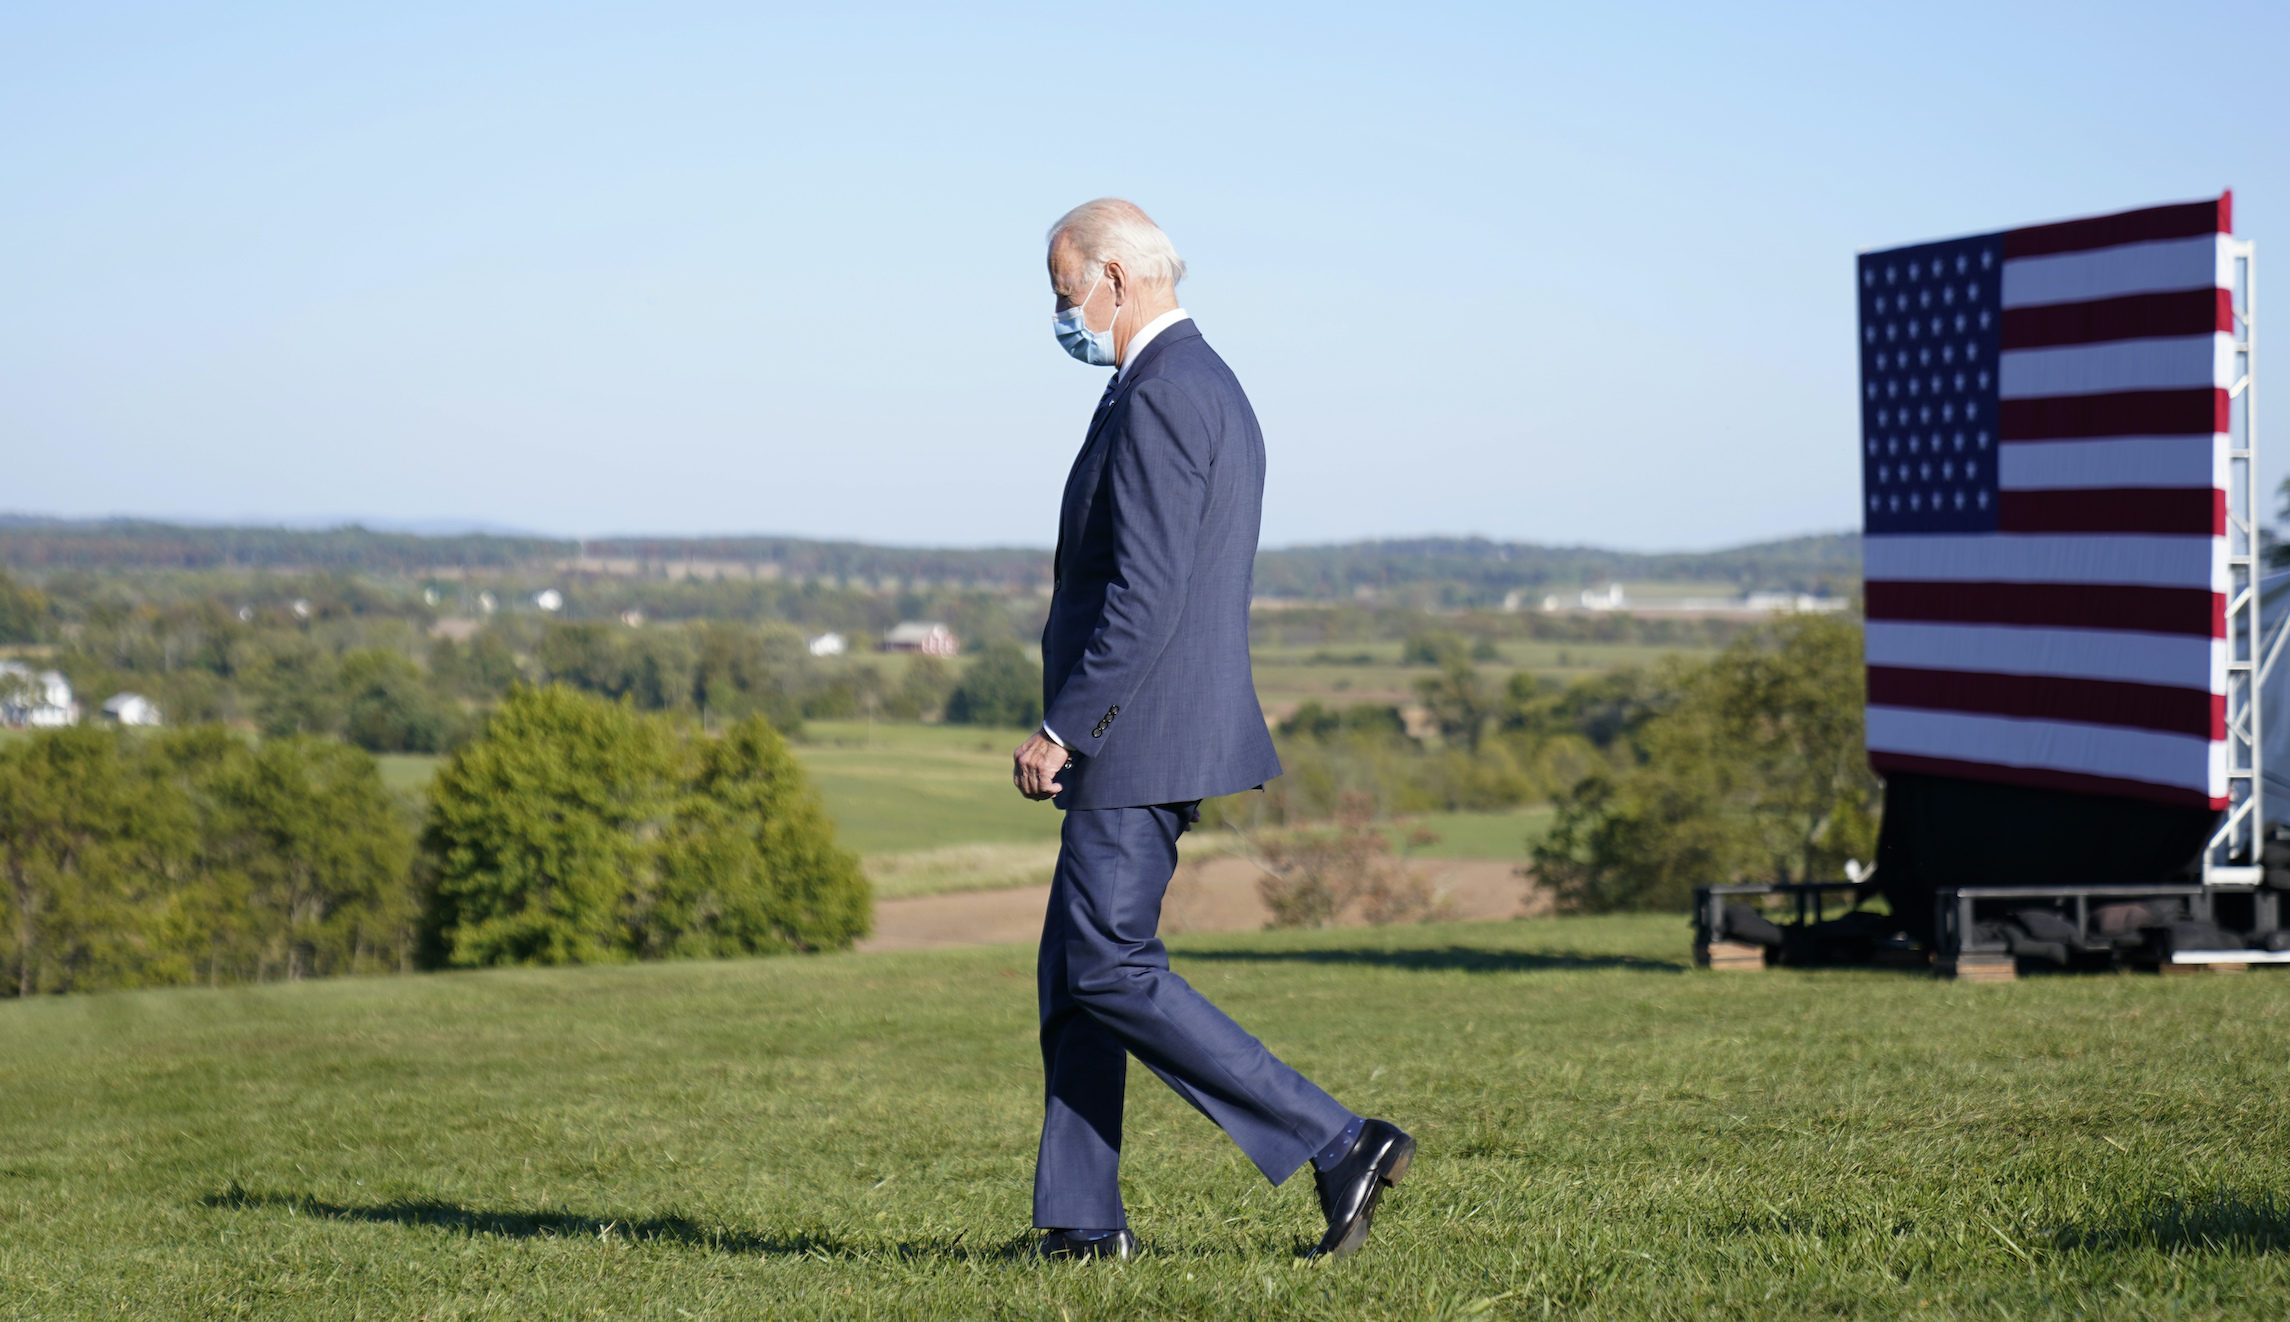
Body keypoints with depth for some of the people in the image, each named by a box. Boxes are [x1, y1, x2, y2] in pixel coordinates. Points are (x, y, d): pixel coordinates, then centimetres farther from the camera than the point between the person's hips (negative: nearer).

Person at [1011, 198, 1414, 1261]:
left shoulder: (1160, 396, -16)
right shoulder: (1210, 387, 17)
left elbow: (1147, 595, -23)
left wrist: (1061, 730, -20)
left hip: (1139, 737, -11)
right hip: (1152, 741, 11)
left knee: (1112, 973, -9)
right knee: (1074, 972, 12)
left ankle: (1338, 1144, -11)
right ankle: (1080, 1221, 14)